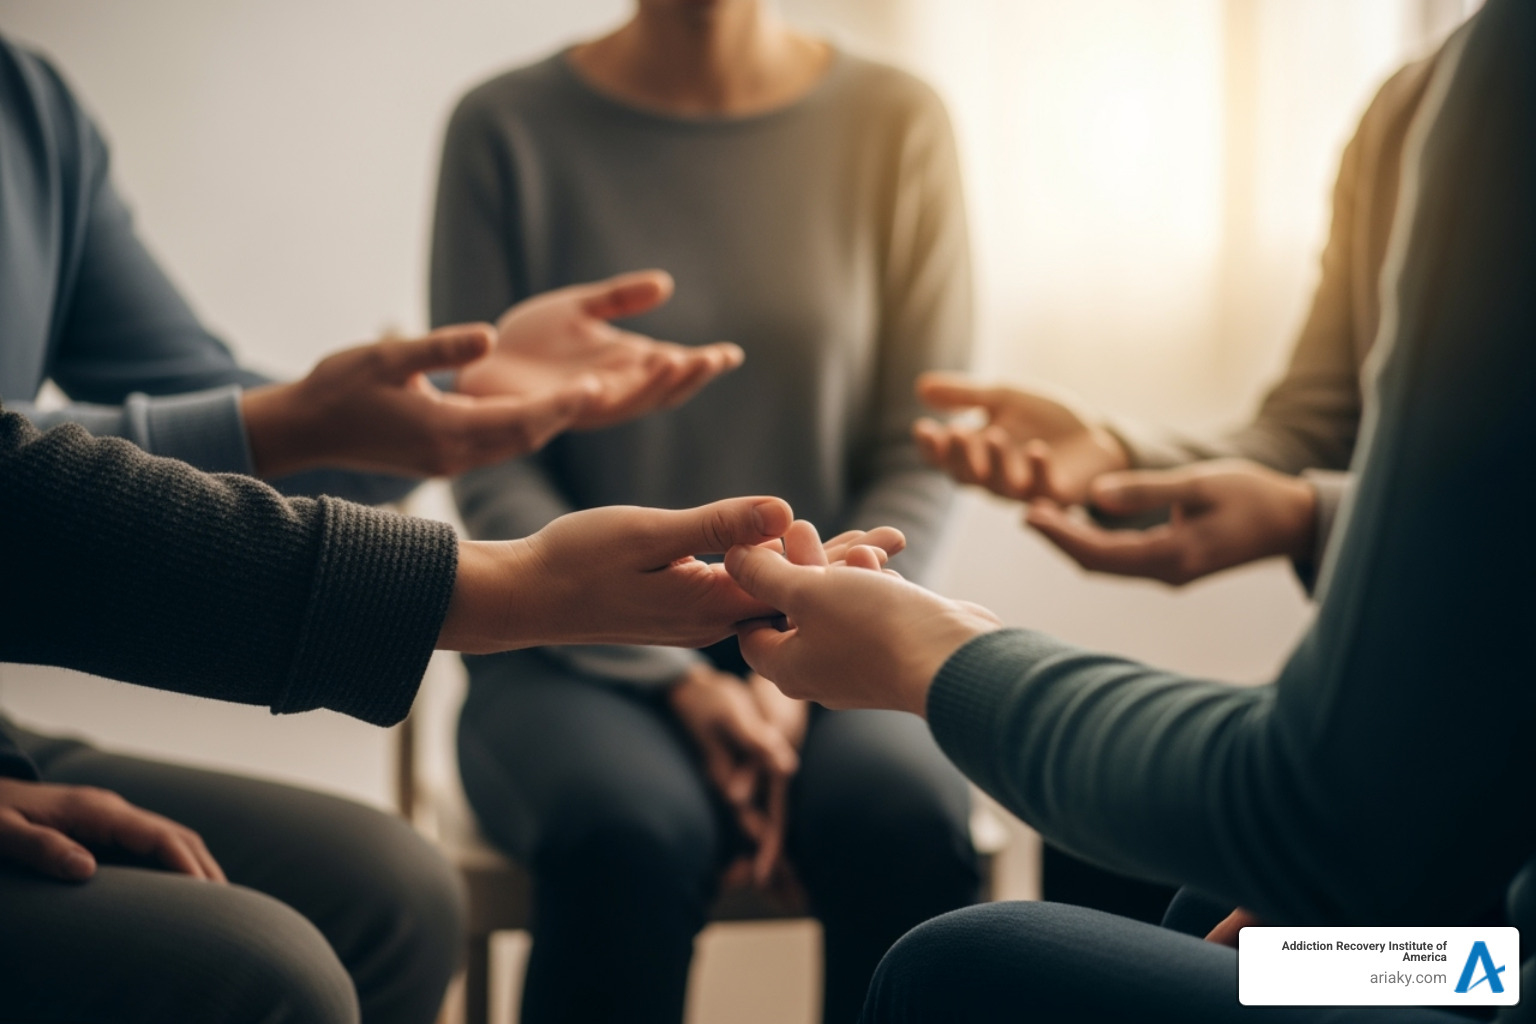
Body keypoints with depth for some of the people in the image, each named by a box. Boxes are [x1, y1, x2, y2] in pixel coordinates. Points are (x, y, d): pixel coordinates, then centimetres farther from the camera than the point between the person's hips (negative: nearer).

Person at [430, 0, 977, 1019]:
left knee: (905, 816, -30)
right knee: (628, 831, -33)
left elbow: (915, 466, 1)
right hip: (578, 642, -1)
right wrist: (677, 680, -14)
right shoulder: (508, 129, -2)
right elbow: (493, 479, -4)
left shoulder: (897, 124, 2)